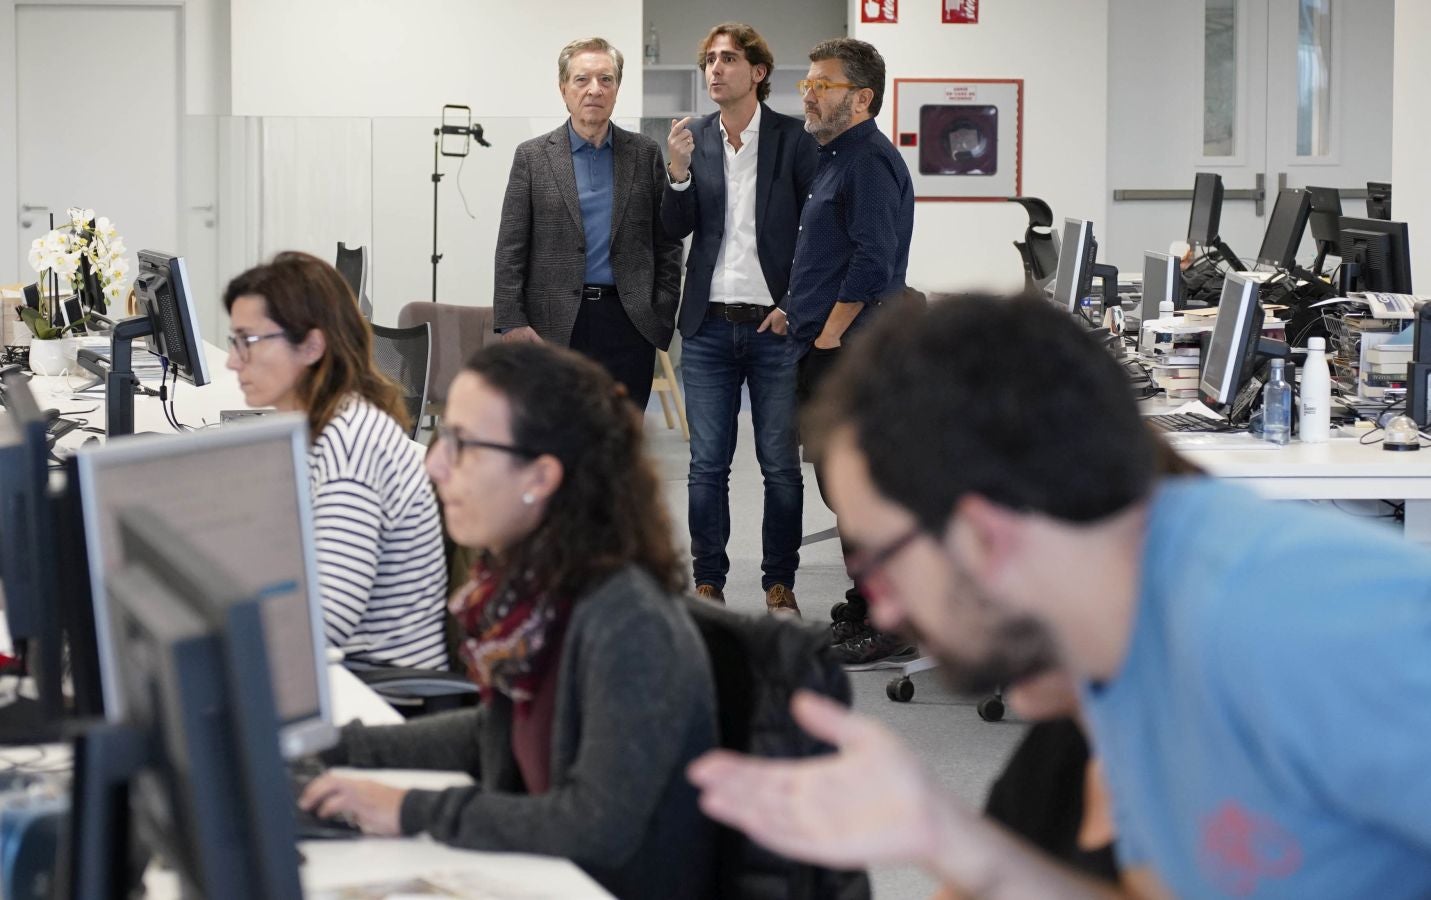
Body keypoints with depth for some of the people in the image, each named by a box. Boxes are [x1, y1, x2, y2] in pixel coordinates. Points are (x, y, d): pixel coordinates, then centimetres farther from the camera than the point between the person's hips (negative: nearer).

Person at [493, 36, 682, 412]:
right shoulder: (533, 156, 4)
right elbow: (510, 250, 1)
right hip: (555, 326, -1)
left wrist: (664, 312, 2)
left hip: (629, 322, 1)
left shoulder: (645, 154, 9)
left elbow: (667, 240, 10)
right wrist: (511, 322, -6)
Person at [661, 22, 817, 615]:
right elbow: (674, 230, 1)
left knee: (781, 465, 3)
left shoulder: (794, 139, -2)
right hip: (709, 326, 2)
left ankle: (780, 583, 13)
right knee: (707, 465, 5)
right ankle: (708, 583, 13)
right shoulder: (694, 139, 6)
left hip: (776, 325, -2)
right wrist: (679, 171, -15)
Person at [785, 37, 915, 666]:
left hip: (849, 356, -11)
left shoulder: (870, 162, -14)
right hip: (831, 355, 11)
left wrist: (829, 335, -17)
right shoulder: (837, 159, 19)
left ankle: (891, 632, -7)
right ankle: (866, 610, 24)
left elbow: (872, 264, -22)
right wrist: (800, 315, 18)